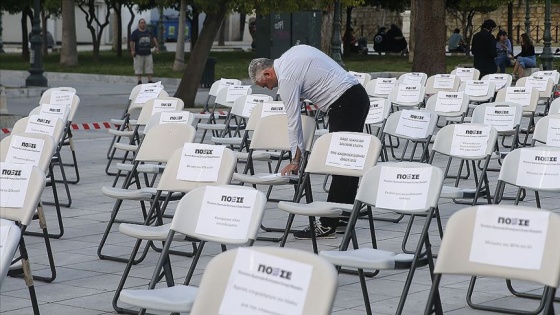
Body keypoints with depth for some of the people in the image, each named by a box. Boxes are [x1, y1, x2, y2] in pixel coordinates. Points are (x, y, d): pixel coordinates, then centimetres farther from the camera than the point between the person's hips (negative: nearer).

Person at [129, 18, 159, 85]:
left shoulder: (149, 32, 12)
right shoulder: (135, 33, -2)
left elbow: (153, 39, 23)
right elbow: (132, 42, -5)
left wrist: (156, 46, 13)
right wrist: (132, 50, -14)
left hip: (148, 53, 4)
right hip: (139, 54, -4)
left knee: (149, 67, 1)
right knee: (139, 67, -2)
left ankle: (150, 80, 5)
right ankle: (139, 81, 4)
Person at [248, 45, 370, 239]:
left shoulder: (286, 78, -12)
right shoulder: (295, 52, 14)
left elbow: (293, 120, -11)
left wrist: (295, 160, -6)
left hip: (343, 105, -10)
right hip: (358, 94, 10)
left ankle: (327, 225, -9)